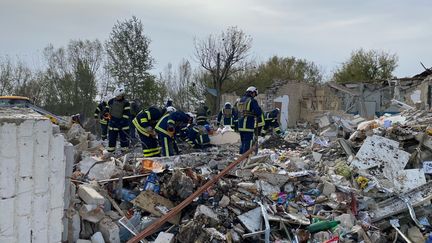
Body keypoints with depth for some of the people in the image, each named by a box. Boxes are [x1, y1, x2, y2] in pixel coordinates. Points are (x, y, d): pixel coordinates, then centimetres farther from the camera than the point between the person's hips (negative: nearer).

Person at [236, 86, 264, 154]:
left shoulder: (240, 101, 16)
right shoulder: (252, 101, -9)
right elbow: (259, 112, -12)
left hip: (240, 126, 8)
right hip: (249, 126, -8)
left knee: (243, 143, 18)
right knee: (247, 144, -4)